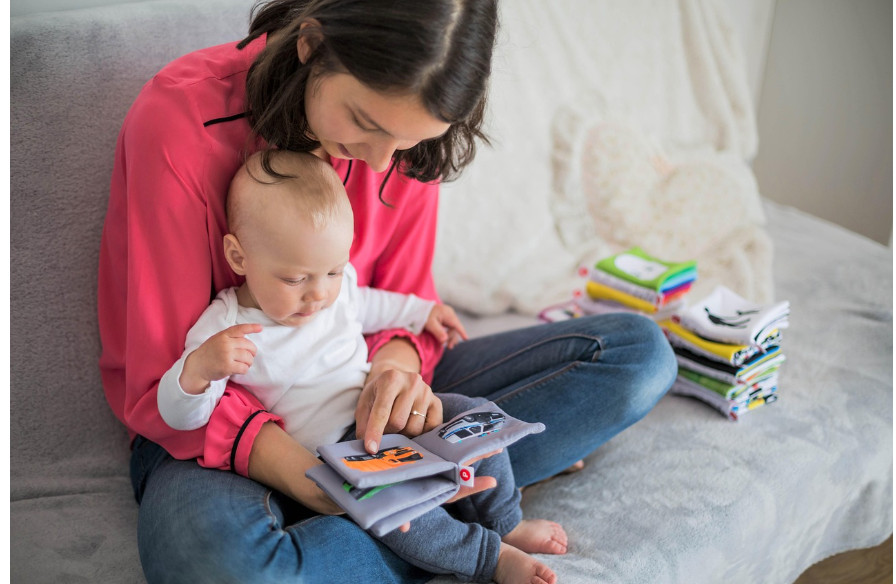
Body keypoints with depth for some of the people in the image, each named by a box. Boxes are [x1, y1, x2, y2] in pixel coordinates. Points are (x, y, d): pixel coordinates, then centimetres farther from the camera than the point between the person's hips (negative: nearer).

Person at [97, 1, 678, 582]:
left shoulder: (403, 125, -8)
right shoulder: (179, 118, -22)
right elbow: (164, 384, -20)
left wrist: (396, 365, -24)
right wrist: (305, 473, -37)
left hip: (358, 401, 5)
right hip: (217, 426, -4)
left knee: (638, 349, -5)